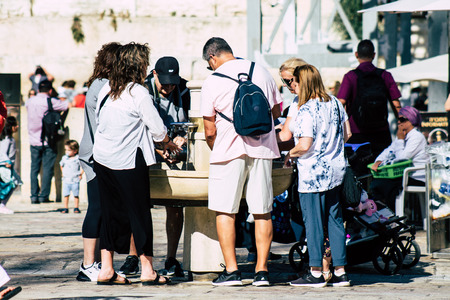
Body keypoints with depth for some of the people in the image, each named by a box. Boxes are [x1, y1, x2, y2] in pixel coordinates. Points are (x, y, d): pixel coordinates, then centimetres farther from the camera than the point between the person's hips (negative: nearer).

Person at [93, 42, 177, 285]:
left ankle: (106, 269, 9)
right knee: (140, 213, 3)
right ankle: (147, 270, 6)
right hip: (128, 161, -6)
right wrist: (167, 143, 15)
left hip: (102, 159, 6)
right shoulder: (138, 92, -12)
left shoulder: (106, 89, 6)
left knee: (111, 213, 11)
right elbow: (157, 128, -8)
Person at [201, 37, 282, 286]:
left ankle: (232, 271, -2)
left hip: (230, 150, -4)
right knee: (262, 212, 7)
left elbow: (210, 131, -5)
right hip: (262, 149, 4)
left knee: (225, 212, 4)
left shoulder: (212, 82, -6)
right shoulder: (261, 72, 7)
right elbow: (276, 112, 17)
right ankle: (261, 270, 4)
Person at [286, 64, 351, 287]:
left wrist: (290, 154, -5)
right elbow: (347, 134, 13)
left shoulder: (306, 110, -18)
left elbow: (304, 145, -23)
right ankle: (340, 271, 12)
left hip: (313, 173, -8)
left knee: (313, 222, 0)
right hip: (335, 170, 8)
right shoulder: (334, 103, 6)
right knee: (335, 220, 11)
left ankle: (316, 273, 4)